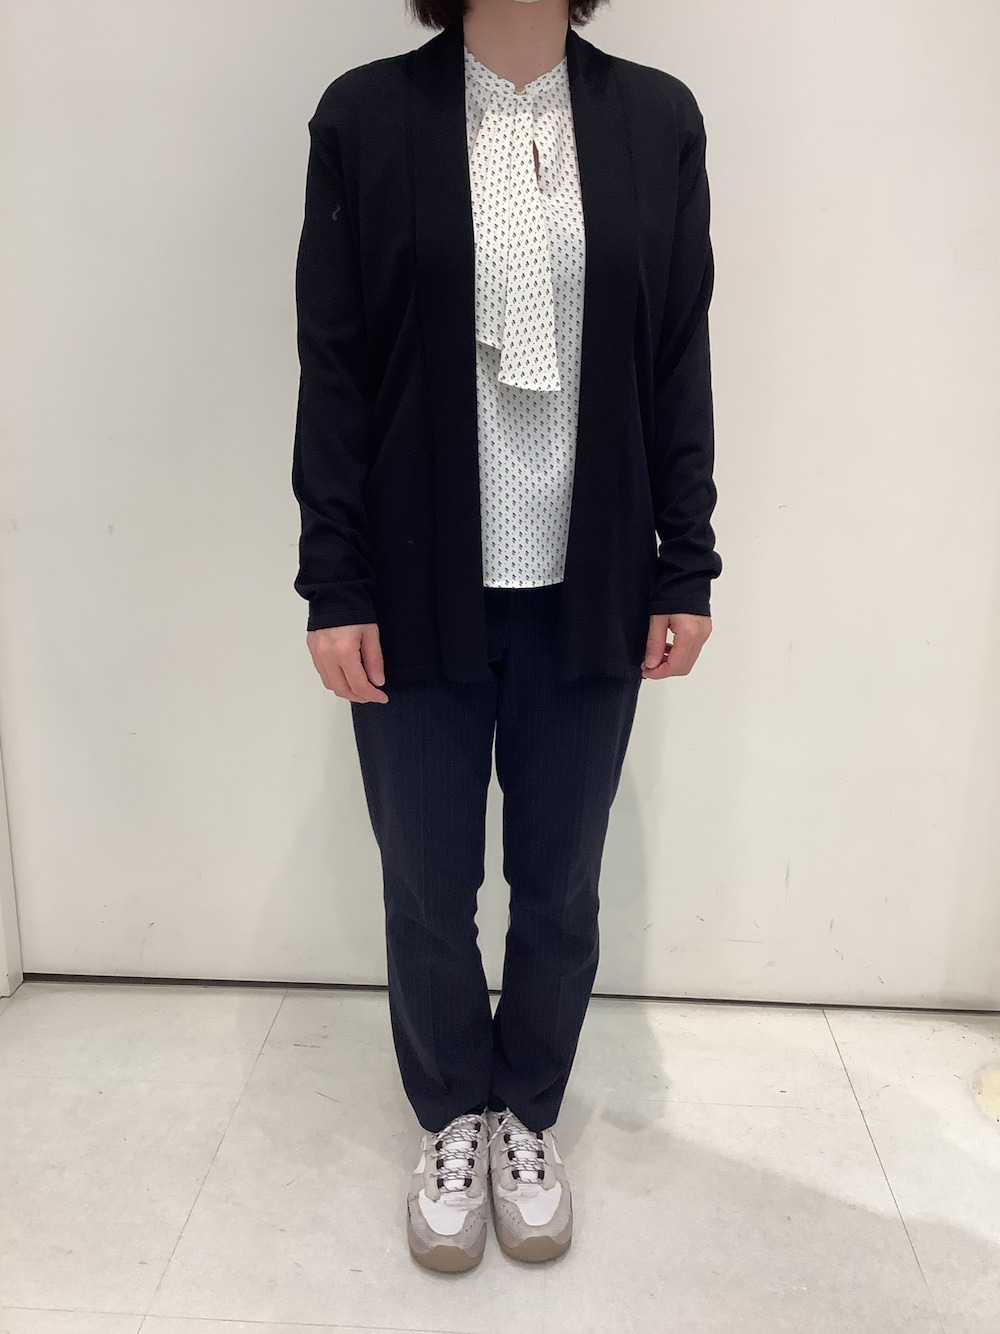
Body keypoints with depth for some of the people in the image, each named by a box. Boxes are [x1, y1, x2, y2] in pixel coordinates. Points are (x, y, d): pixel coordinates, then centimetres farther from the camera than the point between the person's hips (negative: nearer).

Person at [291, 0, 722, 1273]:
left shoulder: (658, 117, 6)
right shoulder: (364, 114, 1)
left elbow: (680, 363, 5)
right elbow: (332, 370, -1)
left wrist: (688, 568, 2)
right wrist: (334, 586, -6)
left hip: (589, 594, 2)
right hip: (423, 595, -1)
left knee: (560, 883, 13)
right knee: (426, 886, 11)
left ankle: (528, 1117, 38)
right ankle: (452, 1120, 37)